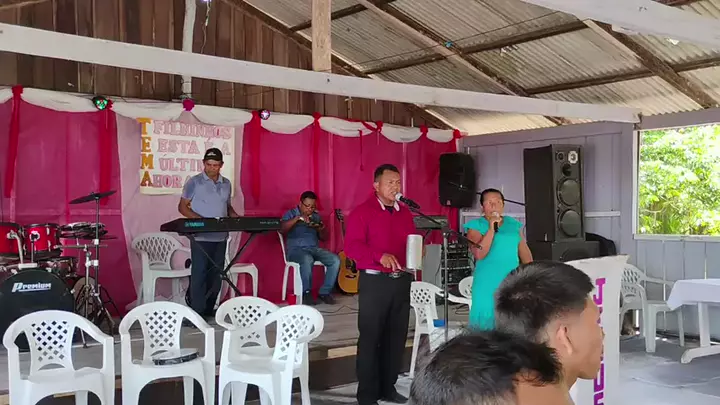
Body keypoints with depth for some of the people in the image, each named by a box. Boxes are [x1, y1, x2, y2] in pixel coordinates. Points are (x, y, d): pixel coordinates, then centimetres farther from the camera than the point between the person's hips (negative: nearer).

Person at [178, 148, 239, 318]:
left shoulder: (226, 184, 11)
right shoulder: (194, 182, -4)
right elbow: (182, 206, -3)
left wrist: (237, 218, 1)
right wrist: (200, 219, -18)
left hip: (220, 237, 5)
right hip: (201, 238, -5)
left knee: (216, 275, 10)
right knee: (199, 275, -5)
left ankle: (209, 311, 21)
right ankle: (197, 314, -1)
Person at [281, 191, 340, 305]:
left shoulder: (316, 216, 17)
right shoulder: (291, 214, 3)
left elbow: (323, 238, 16)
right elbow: (282, 229, -17)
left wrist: (321, 229, -7)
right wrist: (297, 218, -26)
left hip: (314, 248, 5)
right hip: (296, 249, -5)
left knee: (335, 260, -20)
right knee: (307, 260, -39)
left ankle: (324, 292, -10)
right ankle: (306, 293, -22)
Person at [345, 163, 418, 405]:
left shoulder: (405, 213, 14)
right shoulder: (362, 212, -6)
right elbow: (352, 246, -16)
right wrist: (380, 256, -30)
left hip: (402, 281, 6)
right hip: (374, 281, -6)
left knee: (396, 337, 11)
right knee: (370, 338, -1)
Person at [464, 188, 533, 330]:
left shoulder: (514, 225, 11)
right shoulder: (476, 226, 0)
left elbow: (525, 253, 16)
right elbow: (479, 254, -13)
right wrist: (491, 228, -14)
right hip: (487, 285, -3)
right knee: (487, 315, -5)